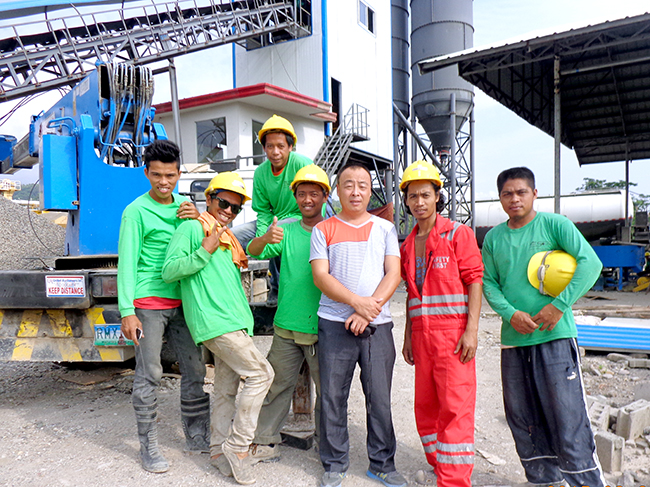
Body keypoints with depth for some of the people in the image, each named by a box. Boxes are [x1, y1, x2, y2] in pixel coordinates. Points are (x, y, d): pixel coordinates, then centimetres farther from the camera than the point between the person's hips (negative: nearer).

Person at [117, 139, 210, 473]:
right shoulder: (137, 211, -6)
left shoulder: (184, 205, 11)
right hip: (148, 302, -5)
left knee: (194, 368, 8)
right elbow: (127, 263, -9)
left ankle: (197, 437, 23)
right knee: (149, 374, 0)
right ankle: (148, 446, 15)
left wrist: (198, 220, -6)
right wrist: (127, 312, -15)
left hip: (180, 302, 6)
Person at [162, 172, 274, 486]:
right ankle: (237, 445, -1)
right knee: (261, 373, -12)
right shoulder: (192, 228, -2)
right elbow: (169, 271, -10)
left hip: (234, 322, 9)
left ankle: (220, 451, 22)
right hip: (213, 321, -9)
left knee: (227, 389, 11)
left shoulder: (229, 239, 23)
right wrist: (205, 251, -17)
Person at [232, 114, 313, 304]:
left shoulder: (302, 164, -14)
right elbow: (263, 211, 3)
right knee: (232, 235, -8)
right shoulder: (261, 172, 1)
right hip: (274, 221, 6)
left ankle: (278, 286, -14)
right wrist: (261, 239, -15)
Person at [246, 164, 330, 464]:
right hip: (286, 326, 2)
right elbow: (254, 251, -8)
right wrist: (266, 238, -31)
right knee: (278, 384, 12)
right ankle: (265, 443, 27)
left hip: (322, 328, -1)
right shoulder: (285, 230, 4)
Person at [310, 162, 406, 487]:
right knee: (333, 396, 5)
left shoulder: (385, 228, 11)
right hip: (335, 324, -1)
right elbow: (320, 276, -3)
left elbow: (394, 274, 2)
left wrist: (370, 308, -12)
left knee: (380, 397, 6)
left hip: (378, 325, 1)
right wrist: (357, 302, -15)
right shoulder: (323, 230, 7)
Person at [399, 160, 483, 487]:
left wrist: (471, 330, -16)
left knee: (455, 407, -5)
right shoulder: (408, 244, 15)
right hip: (422, 334, 6)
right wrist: (408, 335, 15)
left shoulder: (458, 233, -2)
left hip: (453, 332, -6)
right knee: (426, 406, 11)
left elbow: (474, 280, -8)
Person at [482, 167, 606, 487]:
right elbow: (488, 282, 8)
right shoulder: (493, 237, 9)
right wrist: (510, 313, -10)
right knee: (521, 418, 11)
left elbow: (590, 263, -10)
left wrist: (559, 305, -16)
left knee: (567, 415, -3)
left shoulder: (554, 224, -2)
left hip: (555, 336, -4)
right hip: (513, 339, 5)